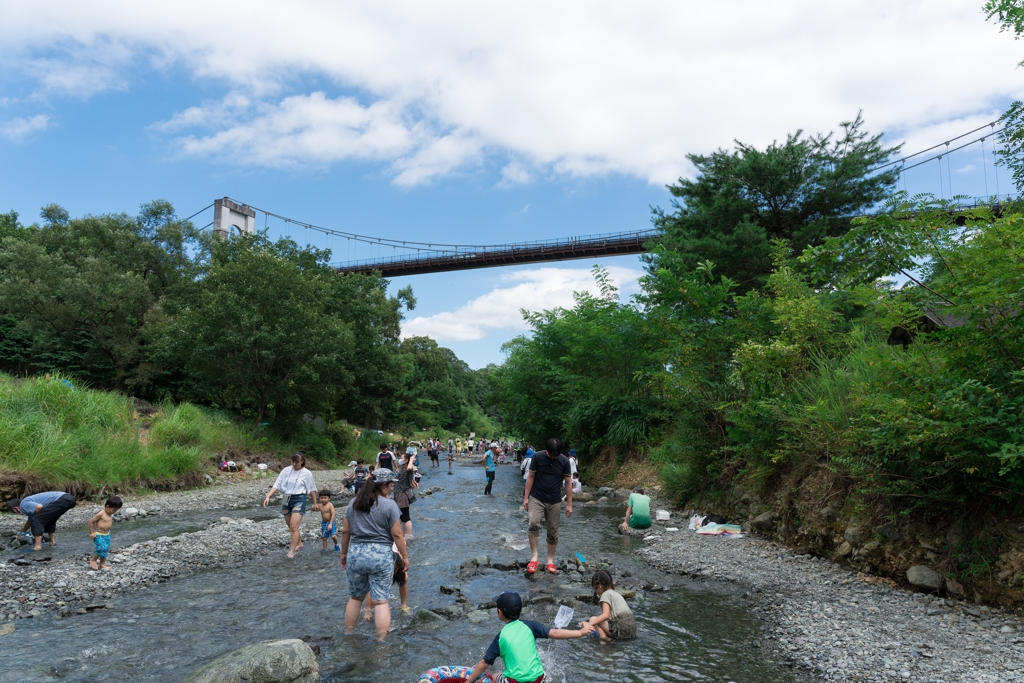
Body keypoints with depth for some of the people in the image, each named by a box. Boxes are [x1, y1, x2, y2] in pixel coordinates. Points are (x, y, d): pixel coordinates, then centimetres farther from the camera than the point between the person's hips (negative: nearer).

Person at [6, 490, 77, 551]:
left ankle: (38, 546, -4)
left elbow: (39, 507, -16)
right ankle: (53, 542, 25)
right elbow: (30, 520, 48)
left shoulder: (24, 504, 4)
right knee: (49, 519, 31)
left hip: (61, 500, -10)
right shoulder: (30, 502, 33)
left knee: (36, 519, -1)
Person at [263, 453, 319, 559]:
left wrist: (315, 503, 8)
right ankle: (299, 543, 36)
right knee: (290, 526, 16)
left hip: (299, 500, -5)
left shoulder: (307, 473, -5)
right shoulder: (286, 471, 2)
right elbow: (276, 485, -1)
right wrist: (268, 496, -13)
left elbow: (312, 490, 2)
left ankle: (292, 551, -7)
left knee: (294, 527, -14)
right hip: (286, 500, 5)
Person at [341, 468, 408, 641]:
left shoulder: (353, 503, 7)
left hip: (355, 554, 5)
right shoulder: (389, 505, -8)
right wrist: (405, 557, 2)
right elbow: (397, 534, -7)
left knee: (355, 597, 20)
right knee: (381, 601, 0)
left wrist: (344, 553, 22)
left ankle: (348, 634, 30)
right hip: (381, 556, -4)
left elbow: (345, 531, 11)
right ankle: (382, 640, 1)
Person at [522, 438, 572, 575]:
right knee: (533, 524, -22)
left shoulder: (564, 461, -7)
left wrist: (569, 504, -2)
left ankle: (550, 561, 20)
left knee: (553, 532, 6)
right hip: (536, 498, -2)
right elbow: (530, 477, -3)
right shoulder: (538, 457, -11)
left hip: (555, 501, 2)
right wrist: (526, 497, -6)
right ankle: (534, 557, -12)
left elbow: (568, 482, -1)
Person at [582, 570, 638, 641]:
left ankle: (605, 638, -16)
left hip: (622, 629, -9)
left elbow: (605, 615, -15)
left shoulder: (606, 594, -2)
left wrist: (589, 624, -17)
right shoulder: (616, 593, 23)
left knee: (593, 619, -2)